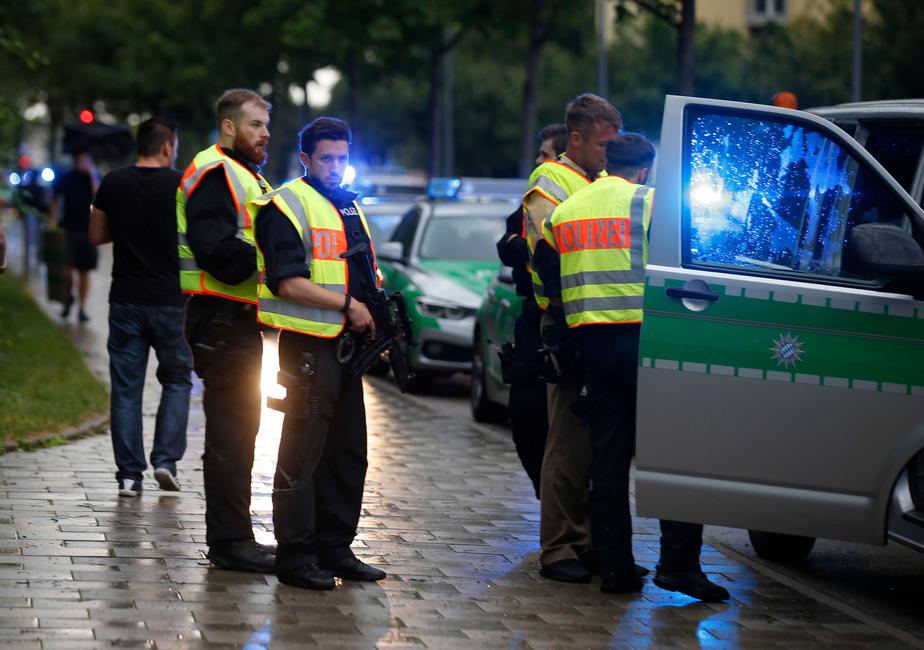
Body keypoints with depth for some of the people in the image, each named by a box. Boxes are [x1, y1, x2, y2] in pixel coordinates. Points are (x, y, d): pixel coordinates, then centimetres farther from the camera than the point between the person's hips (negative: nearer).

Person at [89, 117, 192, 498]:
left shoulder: (113, 184, 1)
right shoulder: (182, 185, -7)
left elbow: (96, 236, 9)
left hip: (126, 300, 2)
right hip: (170, 300, -2)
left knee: (125, 388, 6)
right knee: (177, 379, 14)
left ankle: (129, 476, 4)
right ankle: (165, 459, 0)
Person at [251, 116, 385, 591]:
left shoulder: (348, 205, 18)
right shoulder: (287, 206, -9)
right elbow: (287, 282, -19)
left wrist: (377, 318, 12)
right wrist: (347, 304, -18)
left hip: (346, 344, 9)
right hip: (308, 344, -9)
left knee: (347, 453, 12)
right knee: (302, 453, -6)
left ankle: (335, 548, 21)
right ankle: (295, 556, -1)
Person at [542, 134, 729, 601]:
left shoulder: (565, 211, 16)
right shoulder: (649, 201, -2)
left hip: (589, 337, 6)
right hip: (639, 333, -6)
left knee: (607, 454, 8)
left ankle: (614, 565, 8)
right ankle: (678, 562, -10)